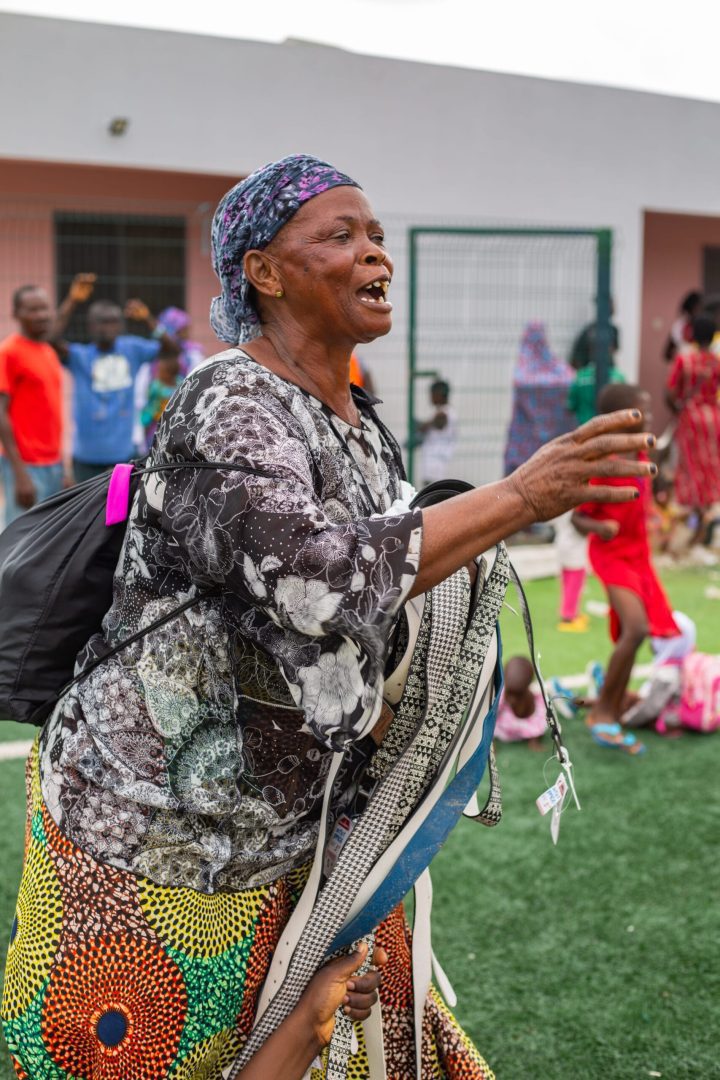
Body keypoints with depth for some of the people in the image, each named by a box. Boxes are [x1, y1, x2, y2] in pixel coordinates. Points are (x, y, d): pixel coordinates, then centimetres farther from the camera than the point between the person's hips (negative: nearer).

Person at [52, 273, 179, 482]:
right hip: (87, 457, -1)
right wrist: (71, 301, -31)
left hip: (123, 454, 2)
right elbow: (52, 341, -25)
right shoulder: (79, 356, -6)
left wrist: (148, 321, -17)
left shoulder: (132, 349, 3)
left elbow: (173, 349, -3)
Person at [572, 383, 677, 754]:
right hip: (612, 556, -8)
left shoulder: (638, 455, 5)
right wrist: (599, 527, -34)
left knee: (627, 638, 9)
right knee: (636, 627, -25)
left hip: (638, 556, 9)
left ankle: (612, 722, 17)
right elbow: (577, 517, -16)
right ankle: (600, 711, -13)